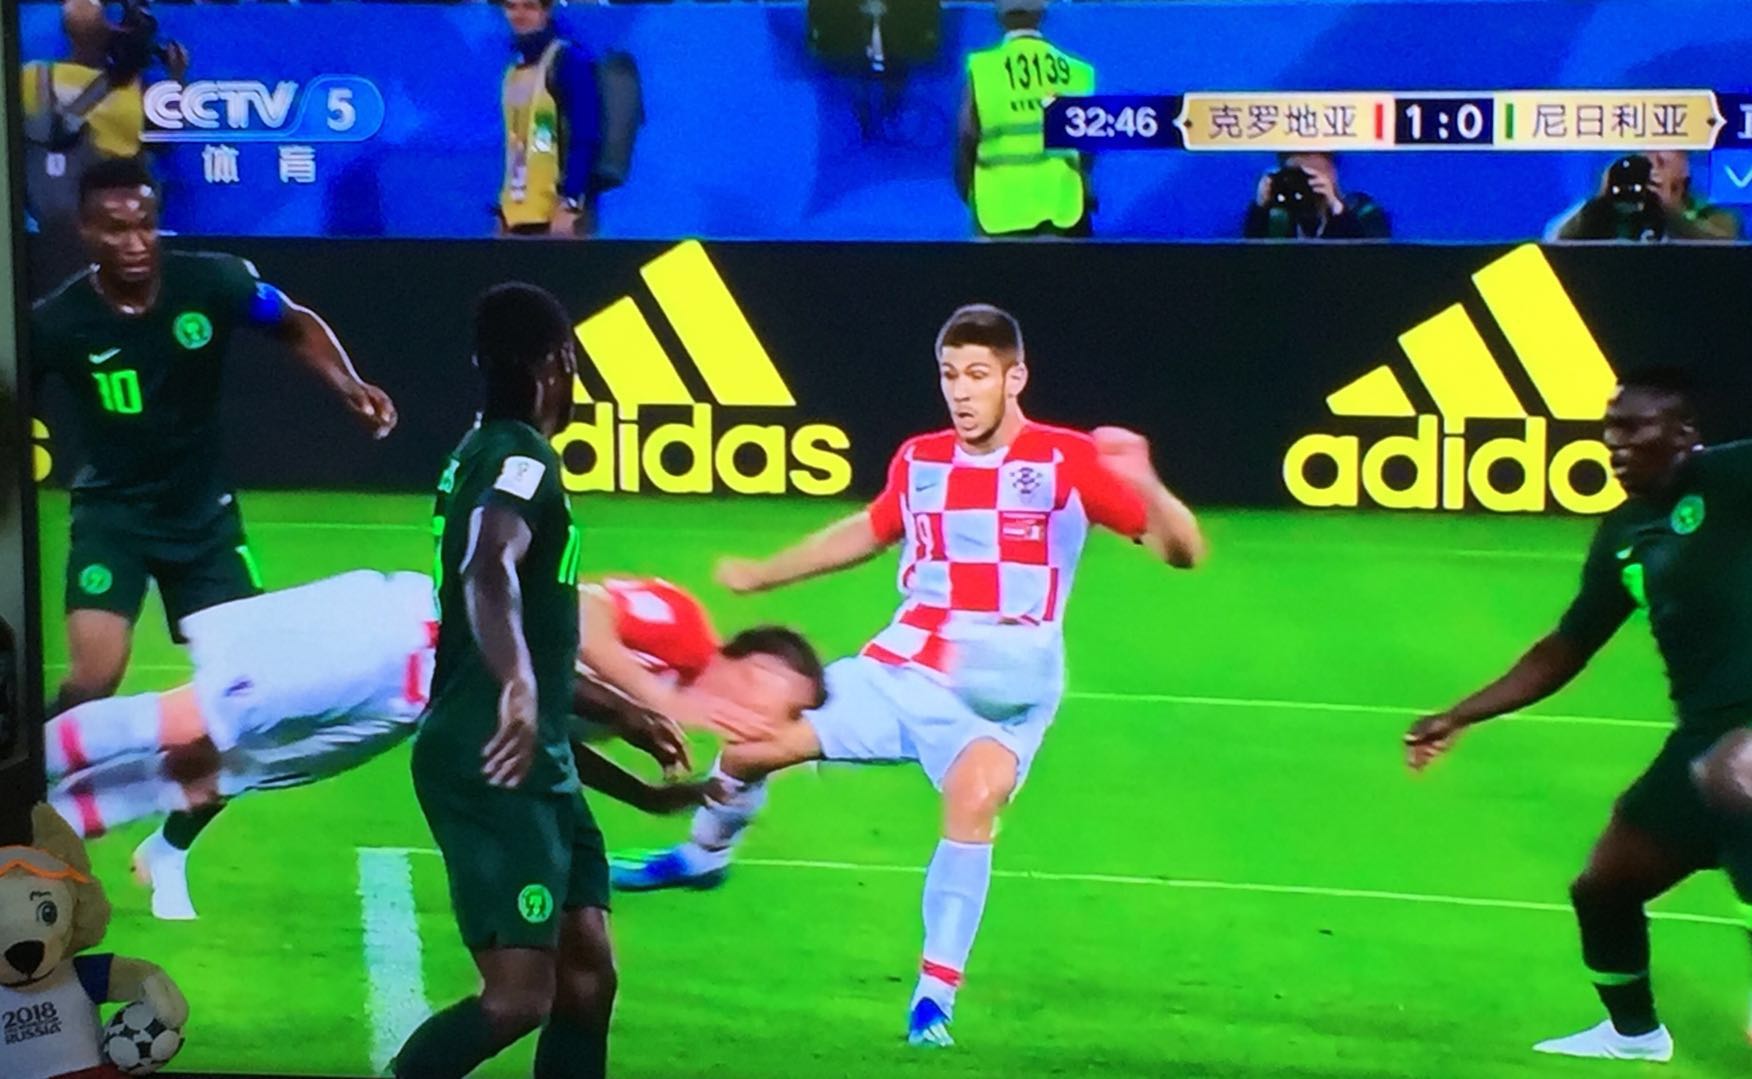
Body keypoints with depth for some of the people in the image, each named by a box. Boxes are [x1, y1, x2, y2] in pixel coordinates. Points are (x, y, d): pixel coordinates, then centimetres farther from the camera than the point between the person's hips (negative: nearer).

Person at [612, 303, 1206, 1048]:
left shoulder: (1067, 462, -12)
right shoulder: (919, 461, 2)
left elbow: (1183, 551, -15)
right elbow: (868, 531, 24)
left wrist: (1142, 485, -36)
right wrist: (762, 574, 31)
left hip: (1004, 694, -5)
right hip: (902, 670, 5)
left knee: (973, 801, -32)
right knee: (754, 743, 4)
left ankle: (935, 998, -19)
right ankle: (703, 856, 38)